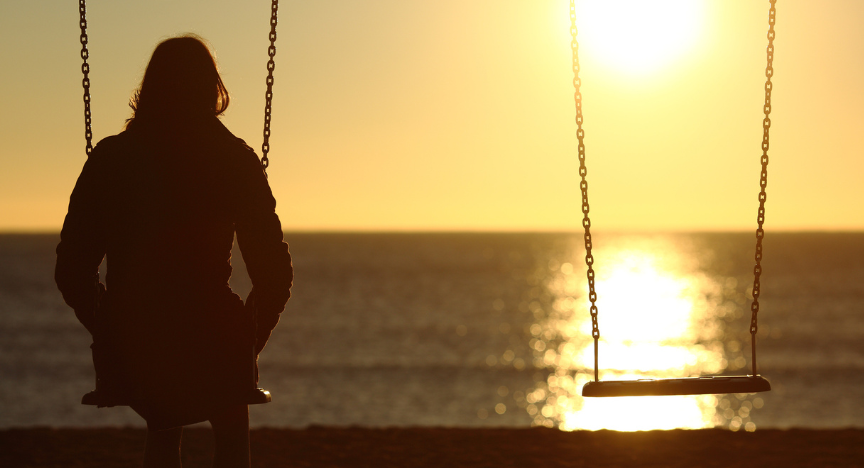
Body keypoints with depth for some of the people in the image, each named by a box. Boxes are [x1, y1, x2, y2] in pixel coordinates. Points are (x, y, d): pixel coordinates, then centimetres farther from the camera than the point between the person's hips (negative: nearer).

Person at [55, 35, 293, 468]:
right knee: (231, 432, 32)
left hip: (129, 352, 2)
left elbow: (71, 271, 2)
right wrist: (248, 344, 12)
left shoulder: (110, 159, 2)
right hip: (208, 352, -2)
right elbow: (275, 273, -4)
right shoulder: (235, 160, -3)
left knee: (163, 429, 37)